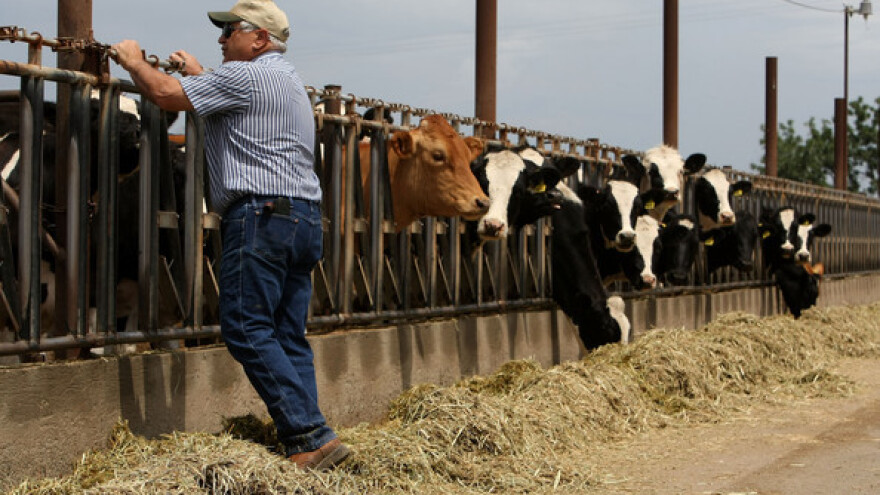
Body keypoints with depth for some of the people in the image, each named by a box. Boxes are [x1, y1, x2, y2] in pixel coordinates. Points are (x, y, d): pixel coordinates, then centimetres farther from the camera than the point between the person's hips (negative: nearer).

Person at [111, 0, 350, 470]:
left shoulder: (243, 77, -7)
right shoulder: (289, 80, 24)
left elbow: (165, 93, -5)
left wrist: (134, 61, 12)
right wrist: (199, 74, 43)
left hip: (261, 215, -10)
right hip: (305, 218, 10)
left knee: (246, 329, -8)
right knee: (288, 336, 8)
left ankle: (312, 436, -14)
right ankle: (309, 438, 4)